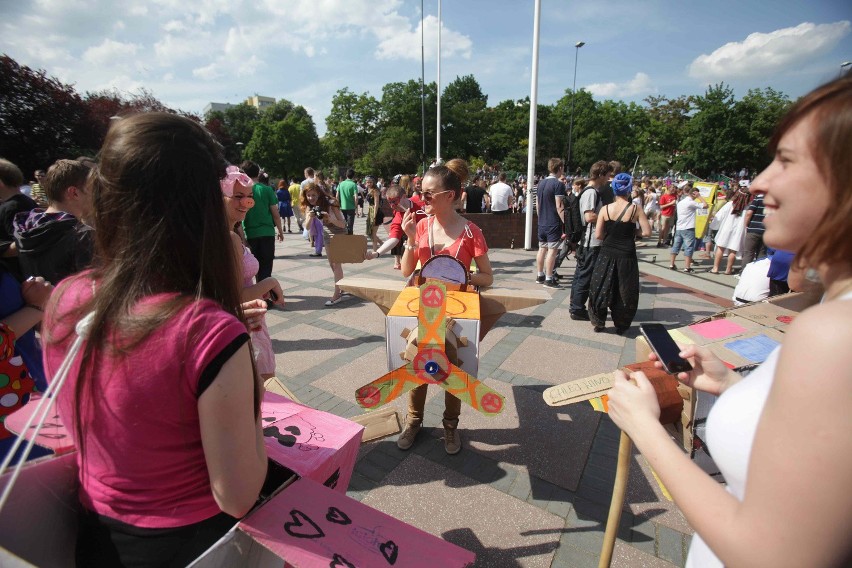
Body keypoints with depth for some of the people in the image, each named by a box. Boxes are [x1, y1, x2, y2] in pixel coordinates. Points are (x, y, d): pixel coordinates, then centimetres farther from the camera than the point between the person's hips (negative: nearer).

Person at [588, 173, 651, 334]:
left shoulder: (605, 209, -4)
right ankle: (621, 326, 20)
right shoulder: (636, 208, -8)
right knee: (624, 291, 12)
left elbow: (598, 235, -6)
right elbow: (647, 232, -9)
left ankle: (599, 323, 20)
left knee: (602, 289, 13)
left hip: (607, 254, 1)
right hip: (626, 256, -1)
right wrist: (632, 234, 9)